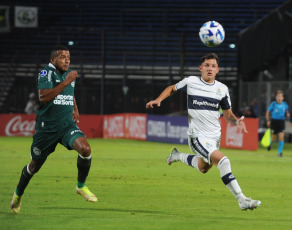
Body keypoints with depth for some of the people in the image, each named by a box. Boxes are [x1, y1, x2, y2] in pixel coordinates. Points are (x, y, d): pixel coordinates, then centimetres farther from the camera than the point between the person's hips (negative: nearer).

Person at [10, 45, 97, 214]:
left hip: (67, 125, 4)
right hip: (46, 127, -4)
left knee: (85, 148, -23)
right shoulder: (47, 73, -12)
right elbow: (43, 97, -29)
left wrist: (75, 109, 21)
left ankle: (81, 186, -2)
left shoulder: (70, 74, 9)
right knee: (35, 165, 10)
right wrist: (66, 82, -31)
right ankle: (18, 193, 36)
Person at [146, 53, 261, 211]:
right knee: (223, 161, -25)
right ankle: (242, 200, -26)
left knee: (203, 168, 25)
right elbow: (172, 89, 13)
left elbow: (228, 115, 10)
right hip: (198, 136, -6)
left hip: (215, 135, 6)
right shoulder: (190, 82, -6)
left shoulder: (222, 89, 3)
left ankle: (178, 156, 52)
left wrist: (237, 121, -11)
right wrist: (158, 100, -3)